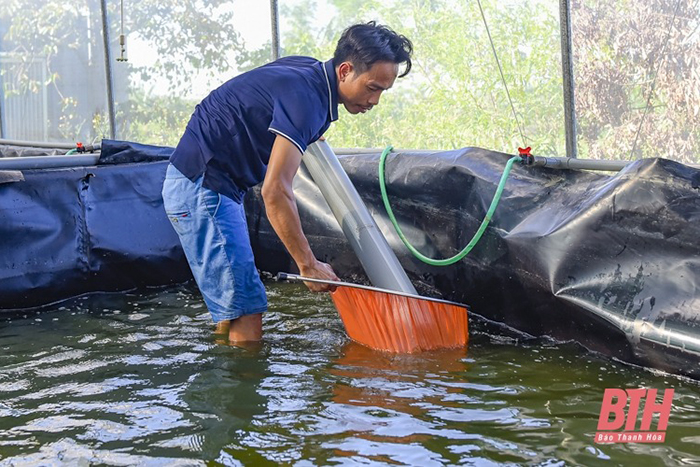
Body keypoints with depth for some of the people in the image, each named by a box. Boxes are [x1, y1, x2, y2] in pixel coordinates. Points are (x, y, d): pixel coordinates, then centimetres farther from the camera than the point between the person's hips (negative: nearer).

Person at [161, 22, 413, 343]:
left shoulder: (309, 69, 7)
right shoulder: (306, 97, -23)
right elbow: (275, 191, -30)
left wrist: (308, 136, 36)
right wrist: (308, 265, -23)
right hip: (201, 187, -10)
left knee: (232, 313, 15)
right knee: (246, 316, -12)